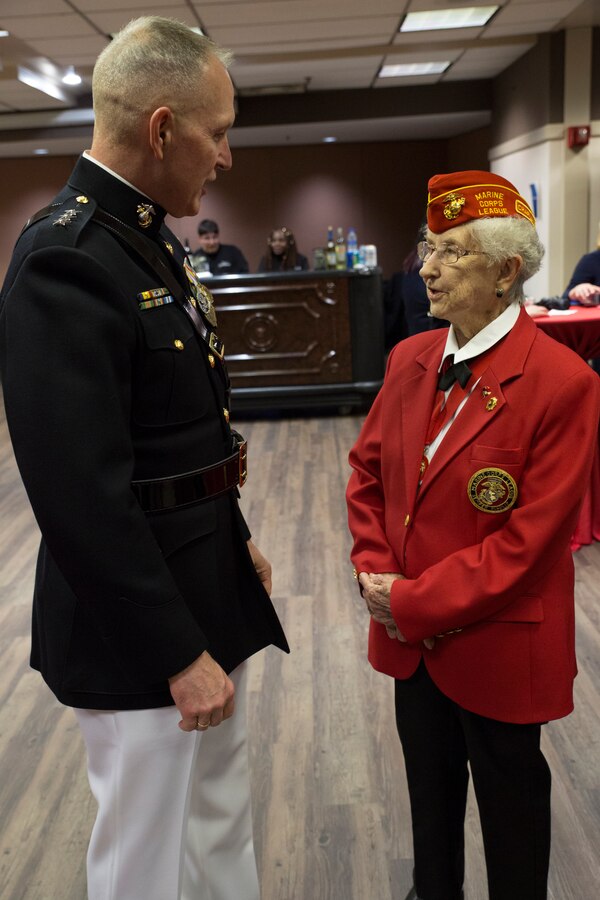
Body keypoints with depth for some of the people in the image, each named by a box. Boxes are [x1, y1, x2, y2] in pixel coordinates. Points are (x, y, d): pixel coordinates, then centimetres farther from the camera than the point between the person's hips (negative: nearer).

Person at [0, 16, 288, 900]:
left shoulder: (148, 236, 7)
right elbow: (83, 497, -26)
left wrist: (236, 536, 15)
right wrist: (179, 655, -20)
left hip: (205, 592, 9)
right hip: (139, 629, -9)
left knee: (224, 829, 27)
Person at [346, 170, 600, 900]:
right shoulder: (410, 358, 0)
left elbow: (529, 537, -21)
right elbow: (367, 469, 8)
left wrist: (415, 602, -17)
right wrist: (374, 570, -5)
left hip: (497, 644, -5)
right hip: (410, 634, 6)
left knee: (509, 798, 18)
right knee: (429, 785, 25)